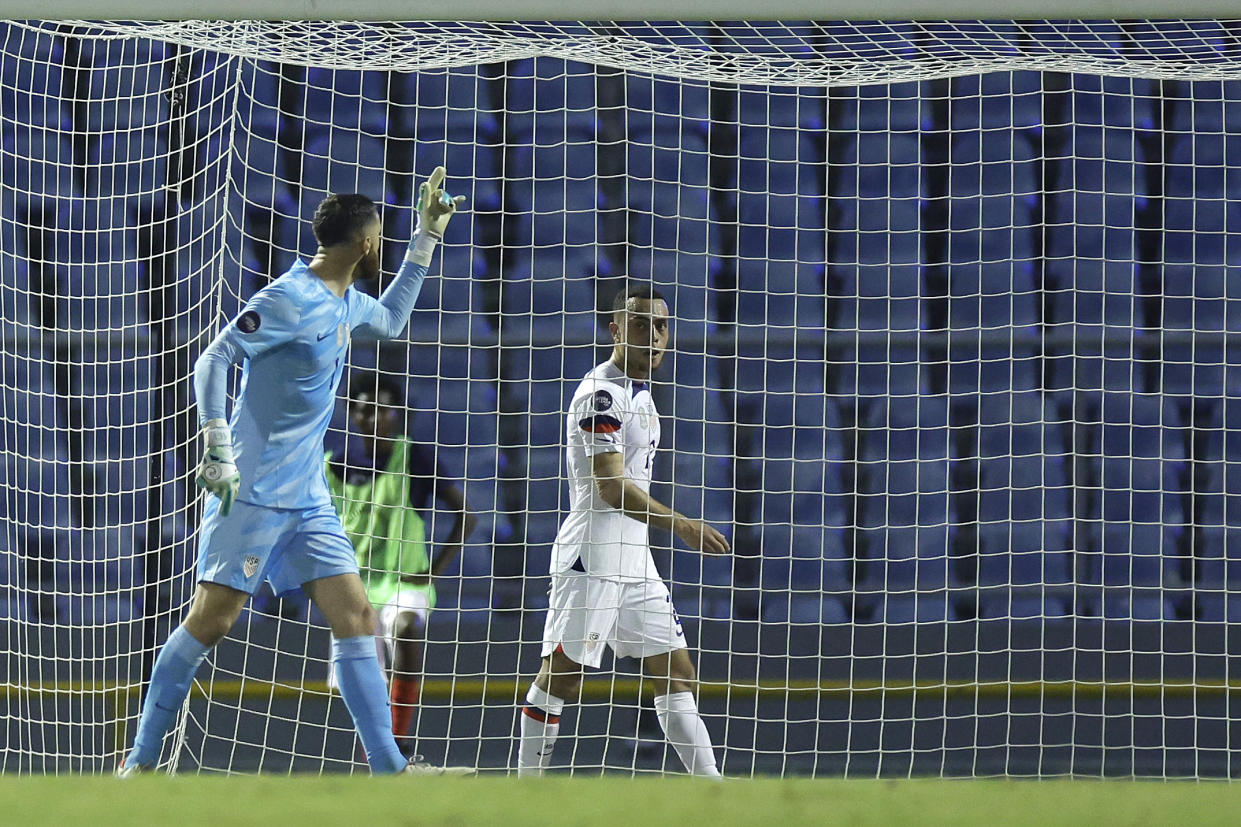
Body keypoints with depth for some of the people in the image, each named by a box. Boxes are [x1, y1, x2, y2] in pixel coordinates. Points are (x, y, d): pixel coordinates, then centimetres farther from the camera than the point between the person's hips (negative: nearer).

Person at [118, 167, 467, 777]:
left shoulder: (345, 302, 13)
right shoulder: (290, 298, -14)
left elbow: (390, 320, 37)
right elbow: (212, 362, -15)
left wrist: (427, 237, 33)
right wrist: (218, 450, -23)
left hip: (309, 498, 8)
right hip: (254, 492, -8)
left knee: (356, 616, 0)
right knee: (212, 618, -8)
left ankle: (388, 767, -1)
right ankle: (139, 762, 0)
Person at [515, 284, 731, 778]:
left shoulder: (639, 395, 17)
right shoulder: (602, 394, -14)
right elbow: (611, 487, -23)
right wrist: (680, 525, -30)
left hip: (633, 558, 10)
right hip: (591, 556, -10)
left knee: (675, 670, 6)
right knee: (562, 674, -7)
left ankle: (710, 784, 6)